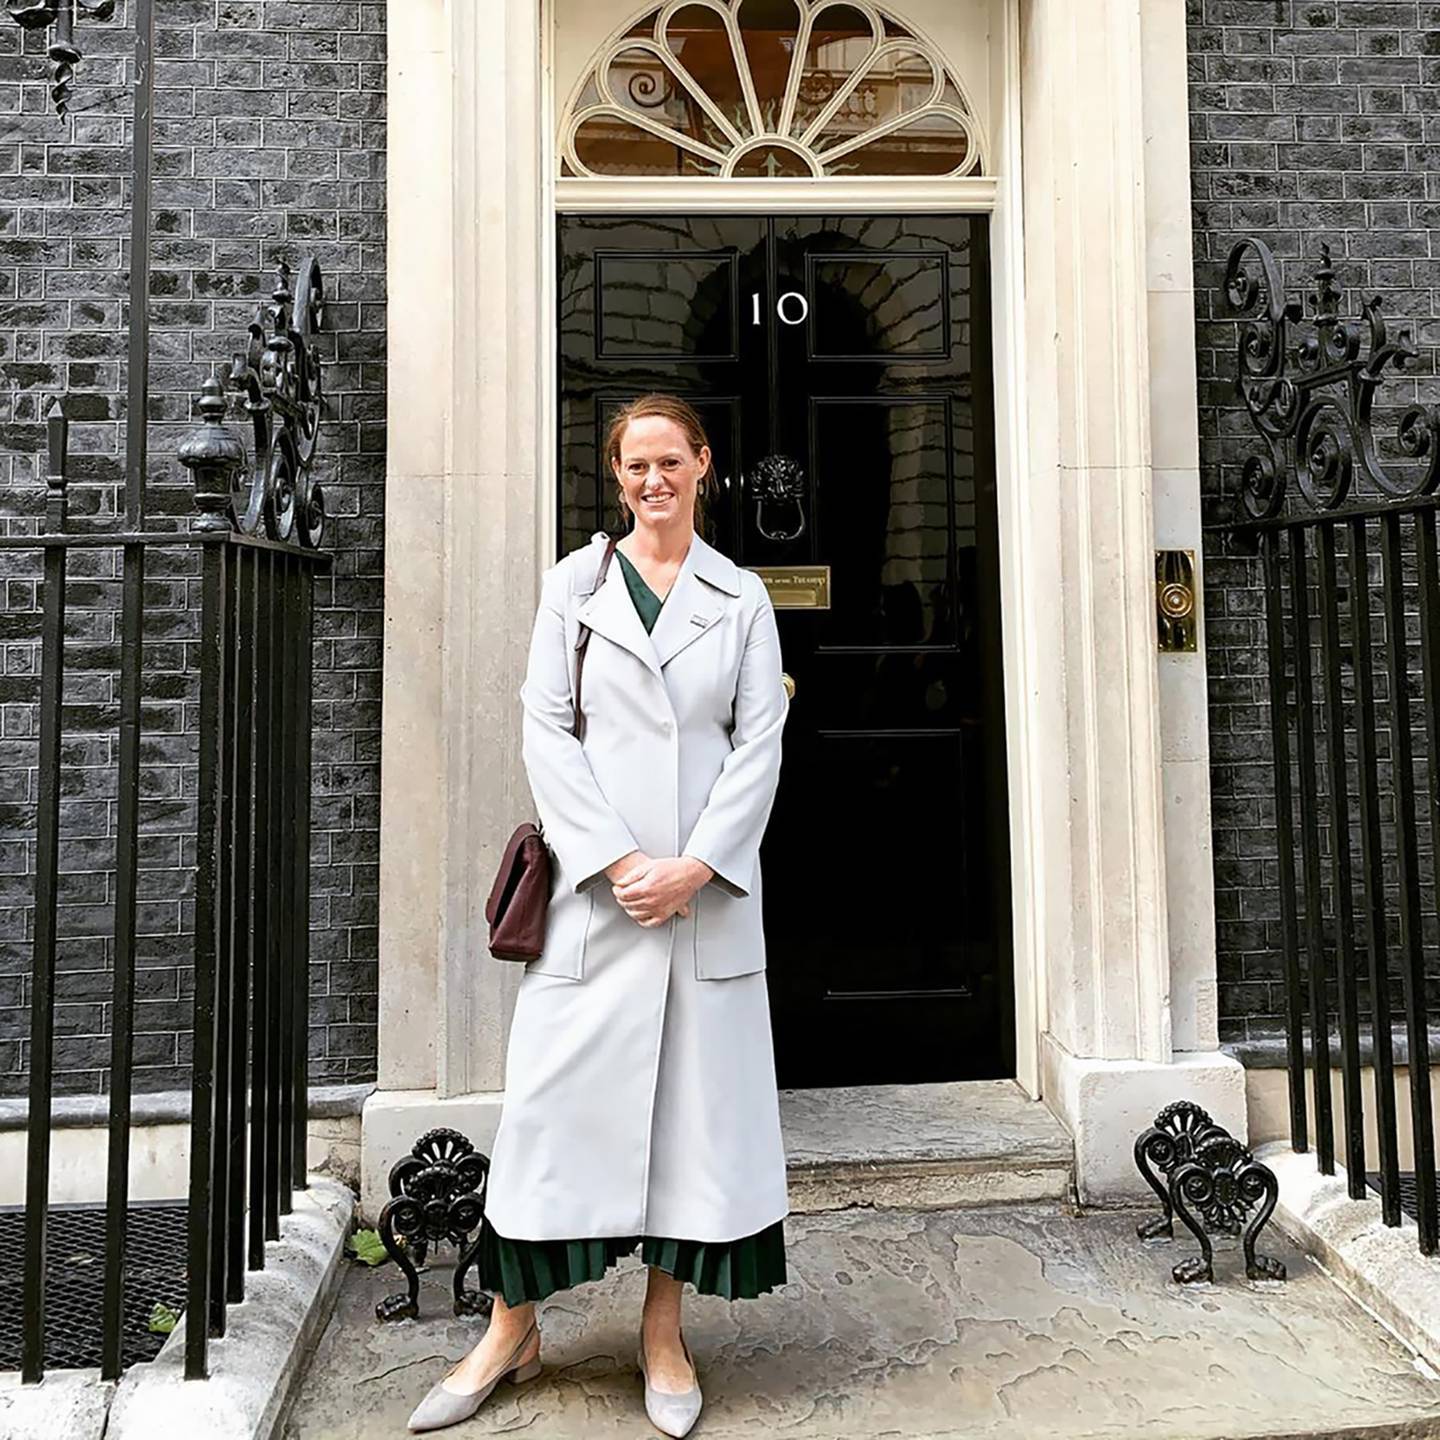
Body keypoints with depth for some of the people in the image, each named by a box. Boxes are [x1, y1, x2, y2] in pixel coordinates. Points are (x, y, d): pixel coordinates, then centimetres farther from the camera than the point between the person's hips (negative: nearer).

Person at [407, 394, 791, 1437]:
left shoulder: (741, 597, 8)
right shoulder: (575, 583, 7)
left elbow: (760, 743, 2)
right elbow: (546, 728, -1)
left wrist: (694, 866, -9)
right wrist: (616, 859, -11)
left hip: (707, 886, 1)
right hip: (594, 880, 0)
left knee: (697, 1091, 5)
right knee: (557, 1091, 3)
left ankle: (665, 1330, 21)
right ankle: (512, 1329, 20)